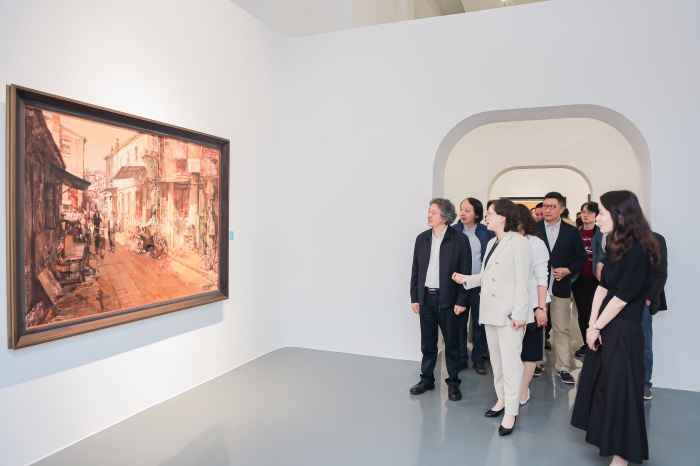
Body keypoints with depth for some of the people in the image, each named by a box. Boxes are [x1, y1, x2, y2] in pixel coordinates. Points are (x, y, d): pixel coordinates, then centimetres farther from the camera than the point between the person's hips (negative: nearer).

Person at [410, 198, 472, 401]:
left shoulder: (460, 239, -8)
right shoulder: (422, 238, 5)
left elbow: (465, 272, -8)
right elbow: (415, 270, 7)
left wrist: (461, 301, -10)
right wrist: (414, 297, 4)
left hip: (448, 299, -4)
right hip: (426, 298, 4)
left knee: (451, 343, 8)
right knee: (427, 342, 13)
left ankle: (453, 382, 22)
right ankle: (427, 379, 27)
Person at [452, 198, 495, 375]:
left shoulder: (487, 232, -3)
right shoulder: (454, 231, -1)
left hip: (480, 285, -1)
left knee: (479, 323, 10)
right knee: (459, 322, 9)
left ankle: (478, 360, 24)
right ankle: (461, 358, 23)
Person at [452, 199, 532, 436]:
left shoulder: (519, 242, -12)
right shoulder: (492, 243, 15)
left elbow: (522, 281, -16)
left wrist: (519, 313, -19)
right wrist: (466, 279, 6)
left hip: (509, 312, -8)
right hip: (490, 310, 9)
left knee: (510, 362, -4)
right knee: (496, 360, 16)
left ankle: (511, 412, 5)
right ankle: (502, 399, 29)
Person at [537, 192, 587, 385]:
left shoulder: (572, 231, 3)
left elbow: (581, 258, 6)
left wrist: (568, 270, -10)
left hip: (560, 287, 0)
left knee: (561, 328, 3)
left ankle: (563, 368, 11)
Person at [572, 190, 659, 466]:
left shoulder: (638, 252, -20)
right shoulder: (614, 246, 7)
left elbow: (622, 298, -18)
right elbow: (602, 287, 5)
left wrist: (597, 326, -9)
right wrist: (591, 324, 0)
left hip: (623, 331, -8)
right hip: (604, 328, 8)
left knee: (618, 390, 3)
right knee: (601, 385, 16)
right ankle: (608, 439, 33)